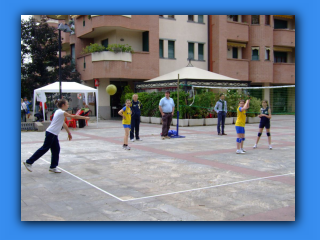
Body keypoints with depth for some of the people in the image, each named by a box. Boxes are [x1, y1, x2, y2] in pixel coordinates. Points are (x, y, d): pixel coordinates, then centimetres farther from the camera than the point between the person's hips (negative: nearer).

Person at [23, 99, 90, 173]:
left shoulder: (59, 112, 15)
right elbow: (74, 116, -12)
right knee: (44, 148, -4)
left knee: (56, 150, 8)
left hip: (53, 134, 10)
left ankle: (53, 167, 12)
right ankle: (29, 162, 3)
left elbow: (63, 123, 22)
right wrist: (85, 118, -4)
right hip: (51, 133, -10)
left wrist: (69, 132, 25)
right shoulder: (62, 112, -13)